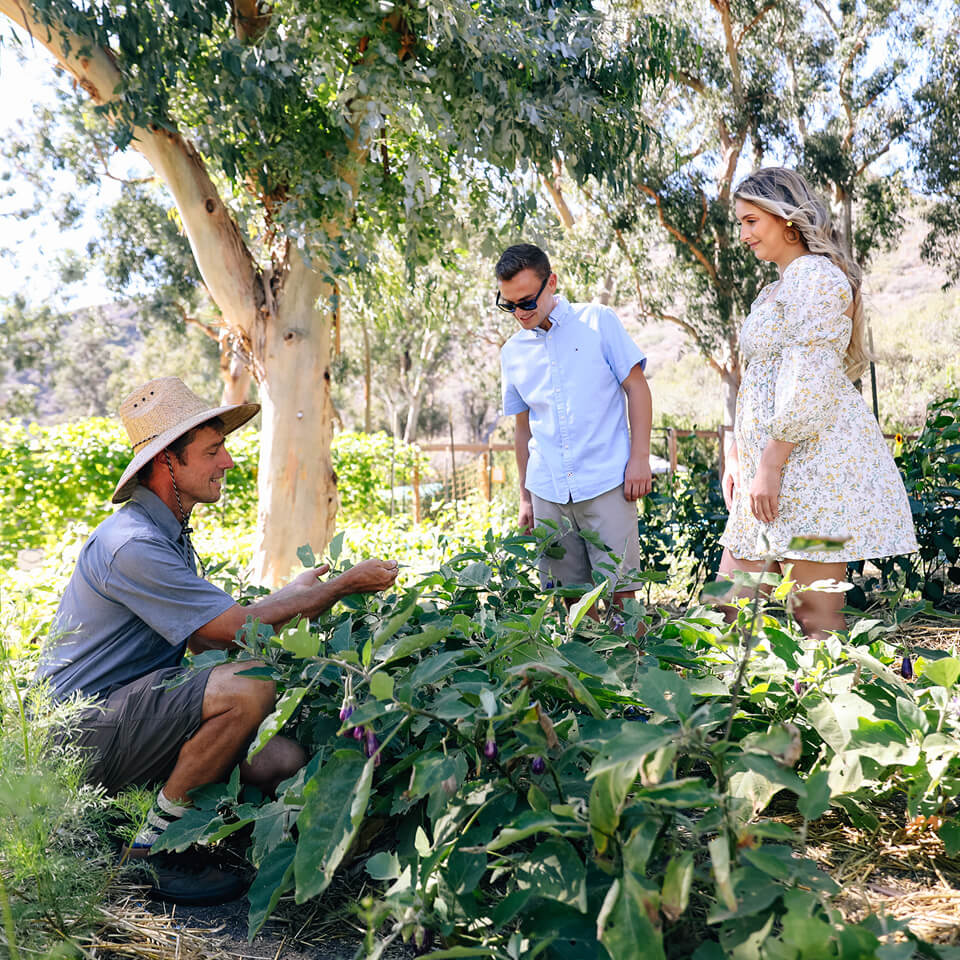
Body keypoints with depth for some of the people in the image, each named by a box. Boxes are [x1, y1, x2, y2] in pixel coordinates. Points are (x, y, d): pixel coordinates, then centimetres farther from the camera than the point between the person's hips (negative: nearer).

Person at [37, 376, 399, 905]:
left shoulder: (169, 533, 10)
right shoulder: (130, 544, -22)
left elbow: (207, 636, 13)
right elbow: (238, 628, -22)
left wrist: (292, 594, 12)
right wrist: (345, 585, -15)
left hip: (131, 713, 9)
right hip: (85, 732, -8)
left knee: (281, 761, -10)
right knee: (248, 687, -30)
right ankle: (162, 839, -10)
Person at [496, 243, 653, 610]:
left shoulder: (597, 321, 2)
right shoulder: (512, 352, 11)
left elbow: (637, 387, 3)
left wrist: (639, 458, -6)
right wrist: (525, 497, 20)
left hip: (606, 484, -3)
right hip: (549, 493, 3)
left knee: (619, 591, -3)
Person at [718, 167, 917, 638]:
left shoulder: (816, 276, -8)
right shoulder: (774, 291, 22)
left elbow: (809, 384, -18)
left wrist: (769, 466, -20)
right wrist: (737, 456, 17)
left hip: (816, 459, -10)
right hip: (777, 465, 10)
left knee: (817, 616, -5)